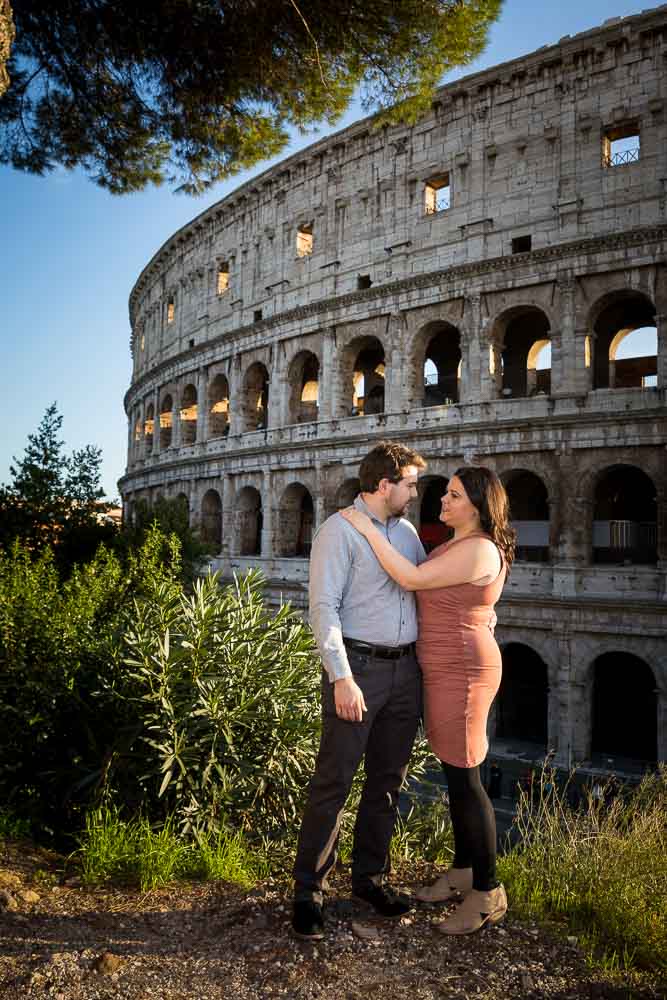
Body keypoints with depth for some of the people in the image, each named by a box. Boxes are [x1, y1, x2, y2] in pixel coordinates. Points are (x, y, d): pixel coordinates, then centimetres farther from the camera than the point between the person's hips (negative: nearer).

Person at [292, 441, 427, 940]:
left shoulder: (407, 531, 13)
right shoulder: (340, 530, -8)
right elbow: (324, 607, -14)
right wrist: (342, 678, -21)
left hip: (406, 669, 7)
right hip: (358, 667, -7)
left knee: (387, 780, 15)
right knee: (334, 781, -1)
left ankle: (371, 877, 30)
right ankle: (309, 890, 13)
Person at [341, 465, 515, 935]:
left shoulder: (479, 550, -19)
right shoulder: (461, 545, 12)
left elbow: (412, 579, -22)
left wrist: (368, 529, -19)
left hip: (461, 672, -10)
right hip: (448, 671, 10)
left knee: (464, 777, -2)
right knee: (456, 772, 17)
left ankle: (488, 892, 12)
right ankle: (463, 870, 31)